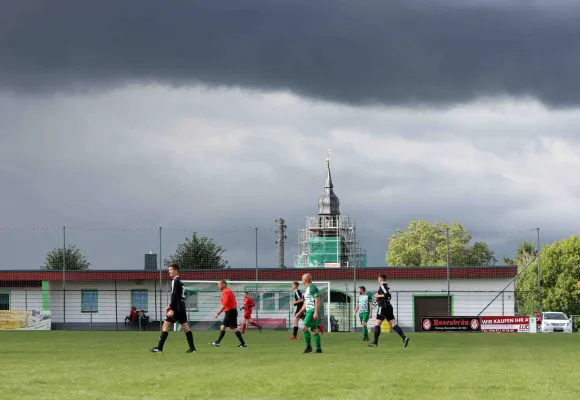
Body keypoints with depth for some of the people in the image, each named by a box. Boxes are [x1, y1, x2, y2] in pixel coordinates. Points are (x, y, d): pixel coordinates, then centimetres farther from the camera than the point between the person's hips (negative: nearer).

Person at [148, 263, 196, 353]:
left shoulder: (175, 281, -11)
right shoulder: (180, 281, 18)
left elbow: (174, 296, -19)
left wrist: (172, 309, -21)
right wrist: (170, 306, 19)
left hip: (176, 309, -9)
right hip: (182, 309, 9)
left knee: (165, 326, -6)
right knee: (185, 327, 8)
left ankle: (159, 348, -8)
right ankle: (192, 348, 4)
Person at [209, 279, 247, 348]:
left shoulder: (226, 292, -15)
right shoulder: (228, 291, 16)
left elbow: (224, 305, -23)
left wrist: (218, 313, -21)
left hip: (230, 312, -11)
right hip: (230, 312, 11)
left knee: (234, 329, -7)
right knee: (223, 327, 12)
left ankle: (243, 343, -5)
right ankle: (217, 342, 14)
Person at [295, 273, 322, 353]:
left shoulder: (312, 288, -12)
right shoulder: (307, 289, 19)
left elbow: (317, 300, -19)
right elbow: (305, 303, 26)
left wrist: (316, 312, -25)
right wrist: (299, 313, 23)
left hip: (312, 311, -10)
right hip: (308, 311, 10)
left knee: (304, 328, -14)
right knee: (314, 330, 7)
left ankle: (308, 346, -8)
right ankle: (318, 349, 6)